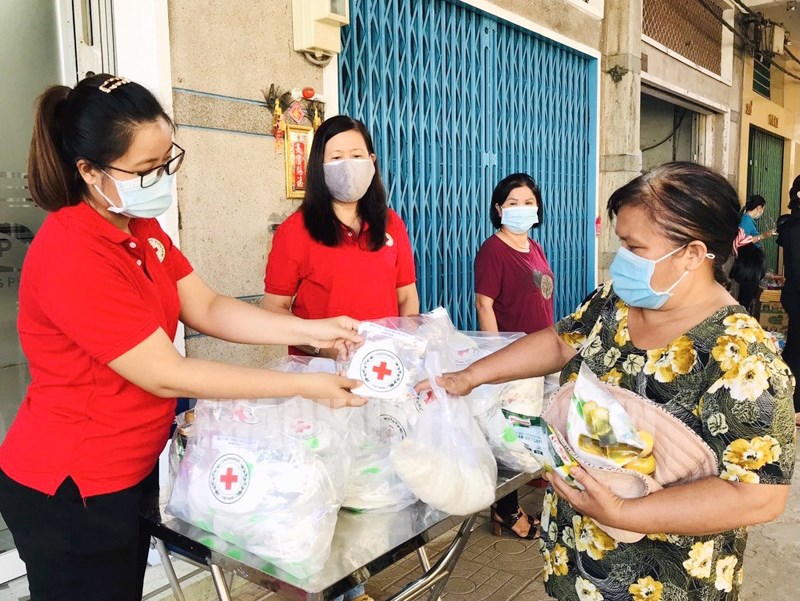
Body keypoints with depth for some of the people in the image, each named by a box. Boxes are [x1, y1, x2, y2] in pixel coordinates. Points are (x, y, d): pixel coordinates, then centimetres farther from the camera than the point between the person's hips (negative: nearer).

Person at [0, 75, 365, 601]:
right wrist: (306, 386, -25)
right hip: (70, 494, -8)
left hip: (132, 468, 8)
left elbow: (208, 309, -3)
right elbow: (167, 375, -27)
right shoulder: (72, 258, -28)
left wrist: (311, 331, -15)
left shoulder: (140, 228, 1)